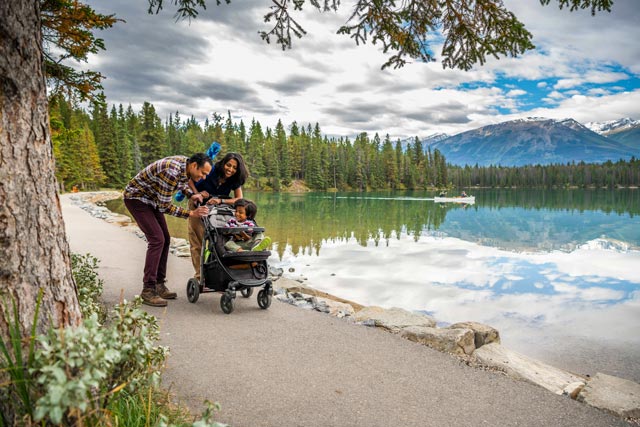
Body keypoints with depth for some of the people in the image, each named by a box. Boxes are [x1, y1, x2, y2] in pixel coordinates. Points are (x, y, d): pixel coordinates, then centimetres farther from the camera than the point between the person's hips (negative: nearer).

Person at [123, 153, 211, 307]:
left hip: (151, 199, 10)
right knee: (157, 239, -18)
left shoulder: (185, 162, -6)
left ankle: (159, 285, 13)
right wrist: (191, 214, -25)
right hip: (136, 197, -10)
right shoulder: (171, 172, -33)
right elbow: (165, 207, -27)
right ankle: (148, 290, -13)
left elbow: (181, 181, 18)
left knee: (165, 239, 5)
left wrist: (191, 194, 0)